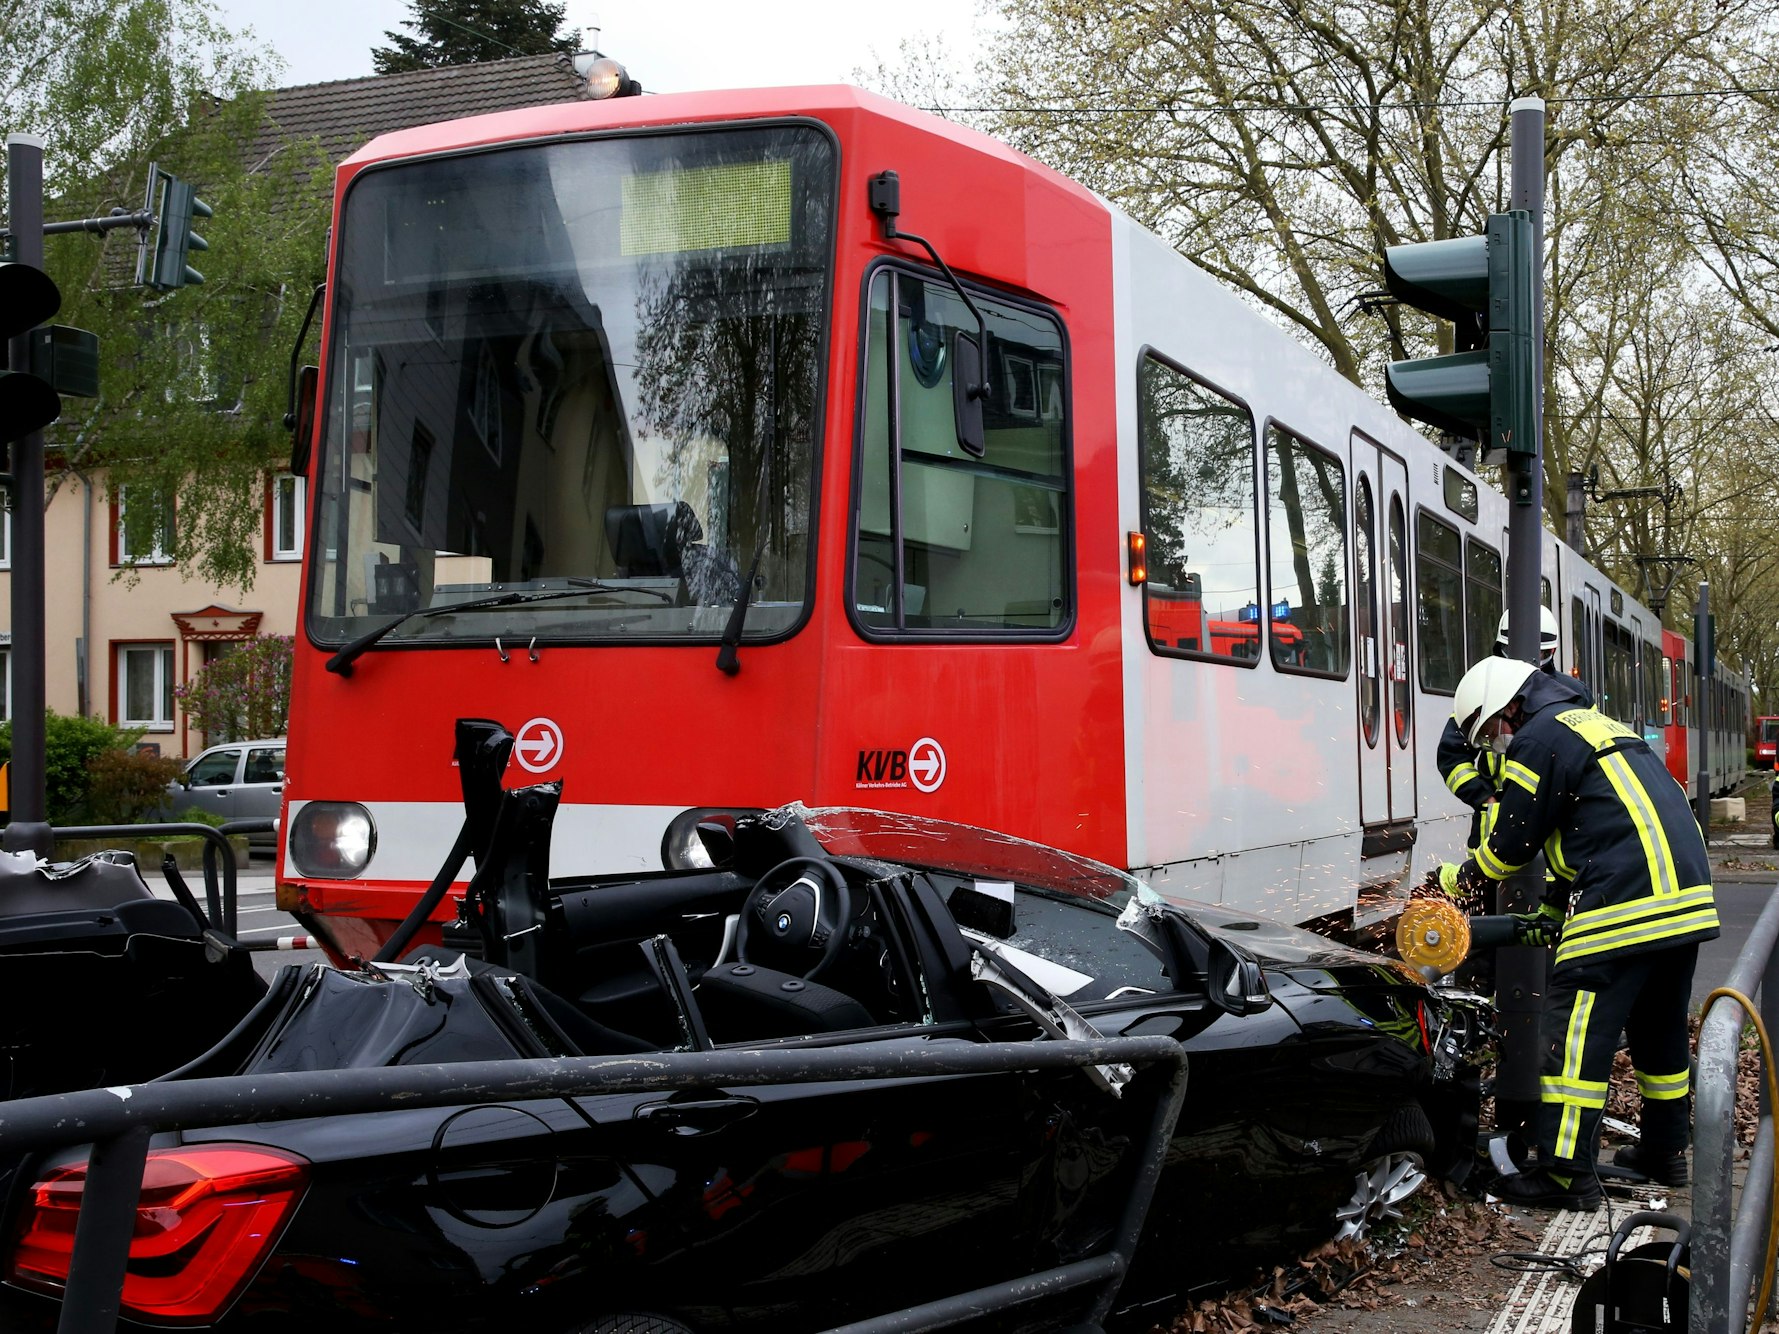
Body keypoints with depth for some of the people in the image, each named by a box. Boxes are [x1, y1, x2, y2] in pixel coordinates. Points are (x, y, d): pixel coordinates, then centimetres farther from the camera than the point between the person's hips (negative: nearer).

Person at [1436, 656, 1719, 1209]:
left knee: (1574, 1037, -7)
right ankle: (1664, 1153, 31)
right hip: (1688, 903, 10)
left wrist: (1458, 879, 18)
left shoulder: (1538, 738, -4)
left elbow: (1512, 844, 0)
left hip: (1625, 910, -10)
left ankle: (1566, 1172, -7)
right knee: (1659, 1031, 21)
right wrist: (1554, 909, 27)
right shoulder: (1598, 726, 26)